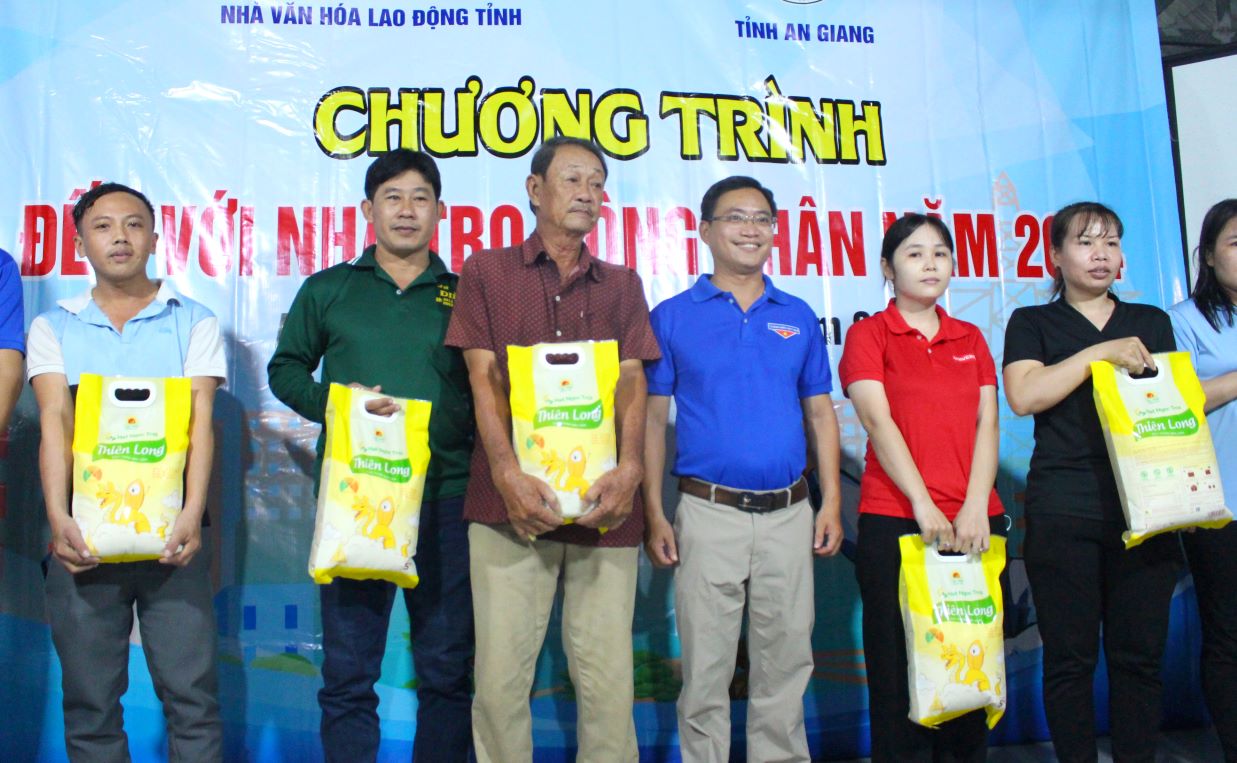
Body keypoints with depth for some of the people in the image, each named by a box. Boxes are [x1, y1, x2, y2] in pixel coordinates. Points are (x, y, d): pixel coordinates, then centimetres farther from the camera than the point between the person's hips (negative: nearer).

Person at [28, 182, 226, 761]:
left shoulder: (193, 322, 7)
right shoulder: (53, 327, 11)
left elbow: (200, 421, -3)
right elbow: (55, 421, -2)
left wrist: (192, 514, -18)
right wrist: (57, 516, -17)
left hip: (171, 535, -1)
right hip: (84, 536, 1)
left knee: (191, 691, -1)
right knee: (89, 699, 7)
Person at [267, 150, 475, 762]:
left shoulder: (464, 297, 9)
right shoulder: (326, 290, 11)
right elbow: (285, 368, 14)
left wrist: (433, 418, -12)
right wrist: (331, 400, -5)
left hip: (446, 497, 0)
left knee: (448, 669, 8)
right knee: (347, 671, 6)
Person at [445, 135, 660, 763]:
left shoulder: (622, 286, 17)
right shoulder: (487, 272, 11)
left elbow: (631, 382, 6)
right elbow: (484, 380, 1)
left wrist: (630, 467, -12)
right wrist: (508, 475, -13)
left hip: (602, 505, 2)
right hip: (511, 504, -1)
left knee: (607, 676, 1)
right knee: (501, 674, 0)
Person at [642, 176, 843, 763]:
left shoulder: (799, 317, 10)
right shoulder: (673, 317, 2)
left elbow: (820, 413, 11)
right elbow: (653, 418, 0)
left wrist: (832, 503, 3)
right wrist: (654, 515, -6)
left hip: (789, 514, 3)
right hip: (708, 514, -2)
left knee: (785, 662, 11)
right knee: (706, 667, 6)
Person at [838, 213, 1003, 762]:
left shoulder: (971, 339, 17)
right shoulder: (869, 334, 4)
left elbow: (987, 423, 6)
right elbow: (878, 420, -8)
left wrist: (975, 506, -9)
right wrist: (924, 505, -17)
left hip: (975, 522, 4)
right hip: (894, 521, -4)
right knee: (901, 669, 0)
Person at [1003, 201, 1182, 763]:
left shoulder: (1151, 322, 18)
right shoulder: (1033, 324, 9)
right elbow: (1023, 395, -8)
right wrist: (1101, 353, -10)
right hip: (1064, 511, -2)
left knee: (1140, 653, 4)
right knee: (1070, 657, 2)